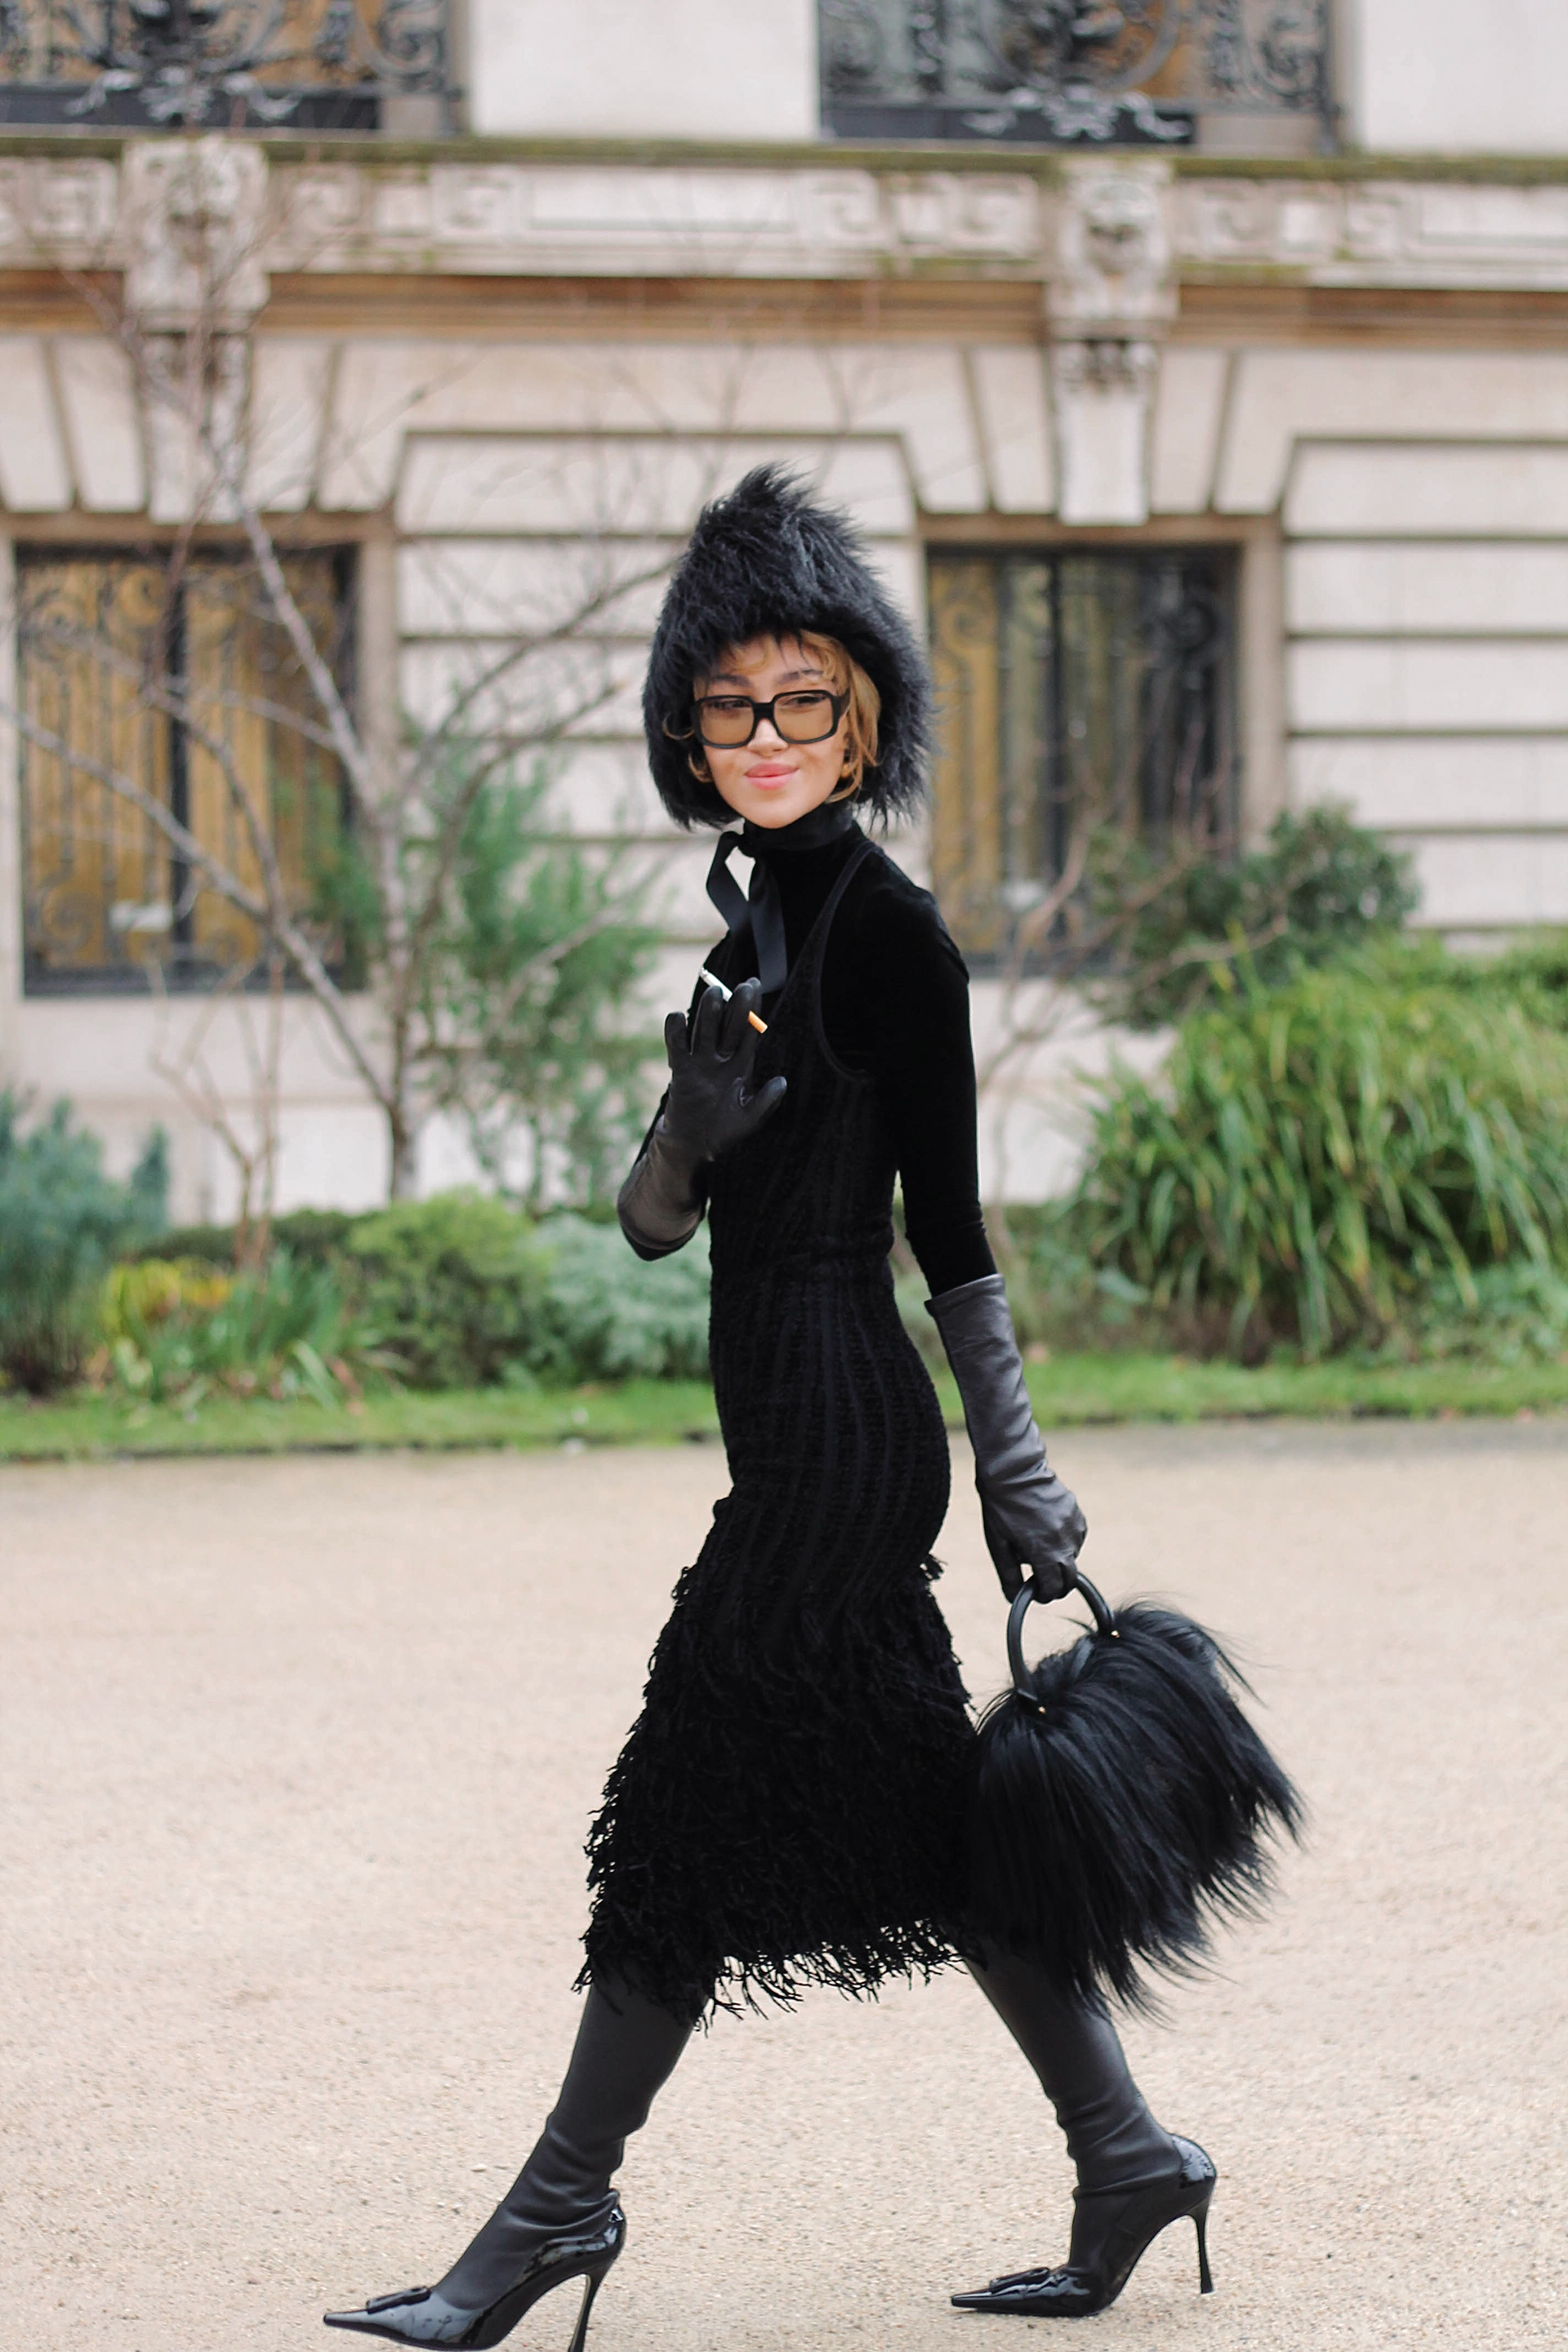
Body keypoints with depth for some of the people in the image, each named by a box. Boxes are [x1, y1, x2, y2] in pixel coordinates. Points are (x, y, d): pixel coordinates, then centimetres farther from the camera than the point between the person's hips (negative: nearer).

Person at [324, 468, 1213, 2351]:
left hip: (837, 1435, -9)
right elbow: (654, 1224, 14)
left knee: (697, 1804, -3)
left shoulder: (887, 930, -10)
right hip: (801, 1433, 9)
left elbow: (949, 1225, -11)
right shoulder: (757, 927, 15)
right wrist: (700, 1109, -7)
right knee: (919, 1816, 10)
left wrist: (1018, 1474, -10)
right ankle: (1127, 2162, 17)